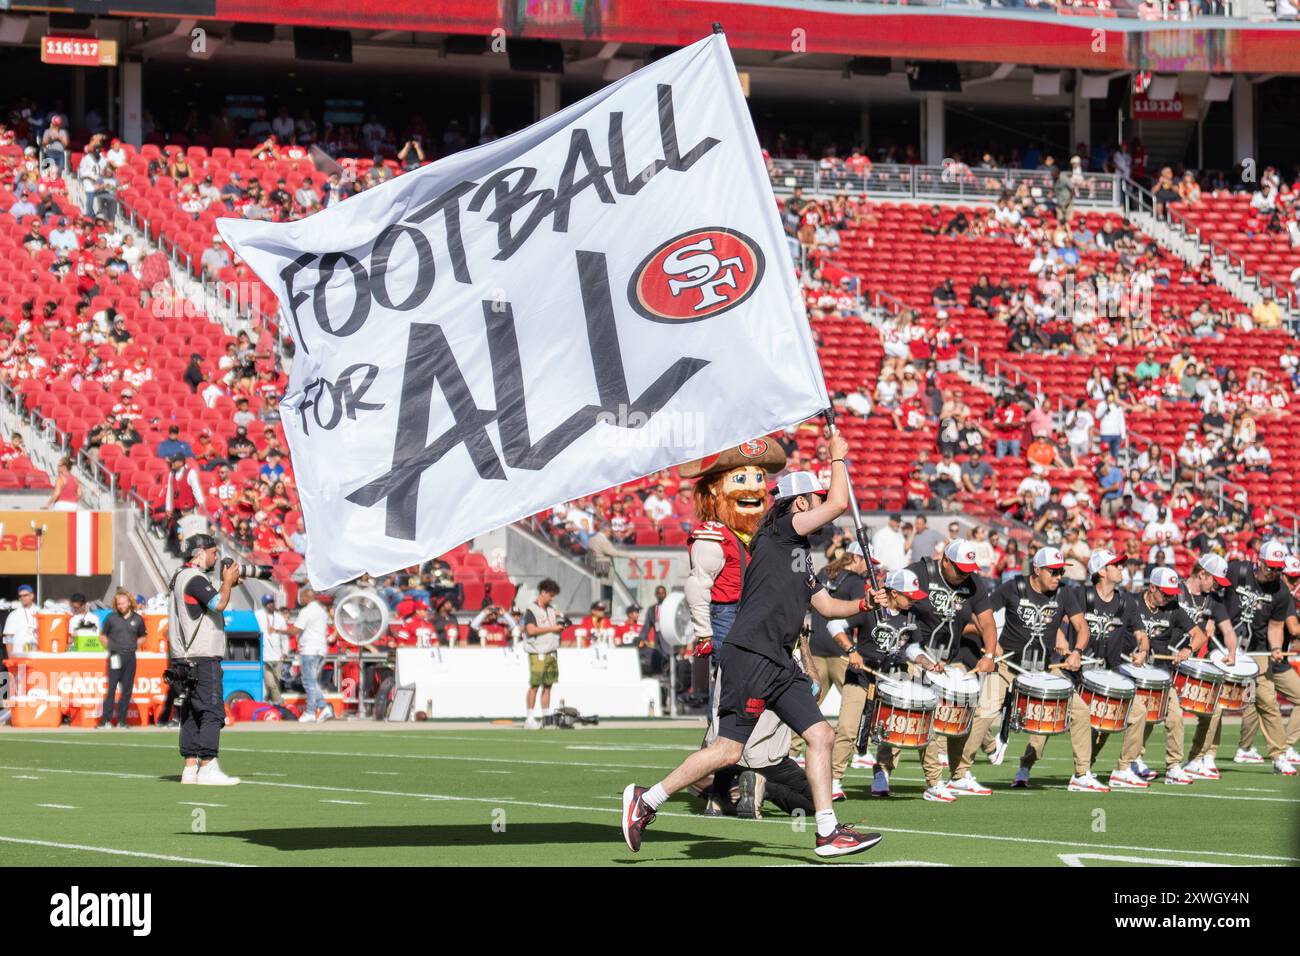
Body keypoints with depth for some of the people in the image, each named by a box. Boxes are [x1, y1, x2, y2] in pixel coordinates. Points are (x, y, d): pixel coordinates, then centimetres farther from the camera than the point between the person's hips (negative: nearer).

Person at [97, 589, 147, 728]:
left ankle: (121, 720, 8)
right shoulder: (111, 618, 2)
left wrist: (134, 647, 6)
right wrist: (109, 648, 3)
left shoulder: (137, 619, 6)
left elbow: (142, 637, 19)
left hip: (130, 658, 2)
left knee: (127, 689, 3)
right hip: (115, 658, -2)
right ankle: (105, 720, -5)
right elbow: (103, 635, 12)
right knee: (111, 688, -6)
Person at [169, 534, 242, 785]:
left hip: (186, 660, 10)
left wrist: (226, 584, 16)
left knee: (191, 713, 9)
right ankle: (207, 768, -15)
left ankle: (190, 768, 8)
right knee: (212, 711, -11)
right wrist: (228, 581, -6)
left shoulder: (180, 577, 20)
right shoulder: (194, 578, -12)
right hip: (203, 658, -10)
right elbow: (218, 604, -22)